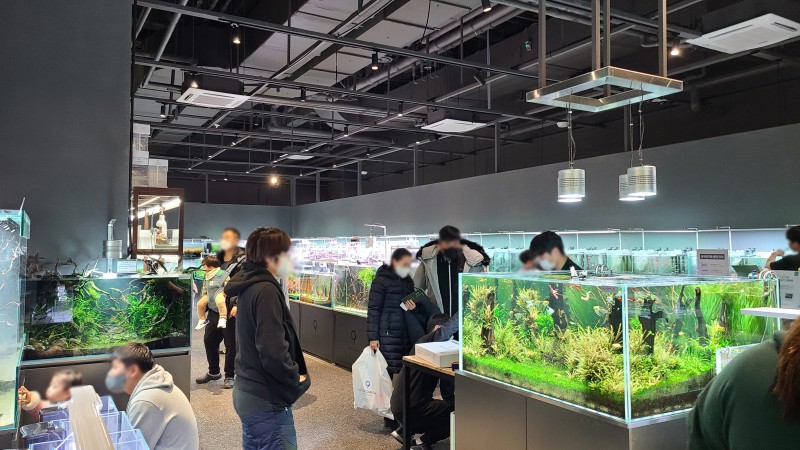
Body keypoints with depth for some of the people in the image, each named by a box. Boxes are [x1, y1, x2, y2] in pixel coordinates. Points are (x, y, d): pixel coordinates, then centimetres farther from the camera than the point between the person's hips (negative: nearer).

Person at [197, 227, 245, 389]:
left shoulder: (242, 260, -8)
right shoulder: (217, 258, 14)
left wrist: (237, 305, -22)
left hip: (231, 309, -7)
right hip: (215, 307, 7)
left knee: (230, 343, 2)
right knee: (209, 339, 12)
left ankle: (229, 376, 17)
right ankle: (213, 372, 30)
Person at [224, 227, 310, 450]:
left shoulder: (250, 286, 9)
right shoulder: (266, 290, -20)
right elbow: (273, 352, -28)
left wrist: (292, 377, 9)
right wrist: (296, 380, -11)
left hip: (248, 393, 10)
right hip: (266, 401, -10)